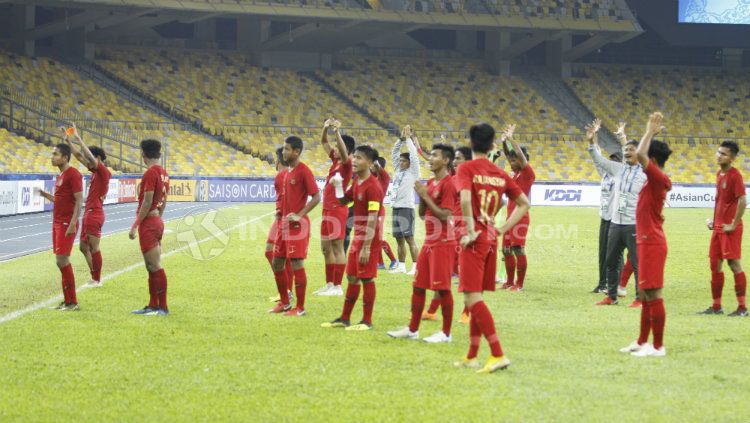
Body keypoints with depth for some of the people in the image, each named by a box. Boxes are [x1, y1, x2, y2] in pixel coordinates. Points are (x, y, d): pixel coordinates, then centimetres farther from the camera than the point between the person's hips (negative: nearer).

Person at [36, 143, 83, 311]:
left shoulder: (73, 174, -13)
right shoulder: (60, 176, 15)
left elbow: (79, 200, -18)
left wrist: (73, 223, -23)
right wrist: (43, 194, 16)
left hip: (67, 224, -9)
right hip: (58, 223, 9)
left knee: (62, 260, -11)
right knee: (61, 261, 10)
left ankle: (73, 302, -5)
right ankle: (67, 300, 15)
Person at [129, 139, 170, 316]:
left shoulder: (150, 173, -16)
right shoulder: (163, 172, 11)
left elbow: (147, 202, -19)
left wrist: (135, 225, -16)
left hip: (148, 222, -9)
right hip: (157, 221, 9)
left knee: (155, 266, -7)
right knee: (152, 266, 14)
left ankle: (162, 307, -6)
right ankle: (153, 305, 18)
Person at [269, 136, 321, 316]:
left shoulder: (304, 171, -12)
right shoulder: (287, 171, 14)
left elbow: (316, 197, -17)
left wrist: (299, 215, -21)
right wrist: (281, 213, 14)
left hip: (297, 225, -9)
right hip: (284, 223, 9)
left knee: (297, 264, -7)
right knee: (277, 263, 11)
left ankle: (300, 308, -1)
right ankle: (284, 302, 23)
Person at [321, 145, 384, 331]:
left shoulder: (372, 186, -19)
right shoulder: (357, 182, 9)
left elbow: (372, 219, -22)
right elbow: (343, 200, 23)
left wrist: (367, 247, -24)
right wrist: (337, 186, 2)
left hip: (368, 239, -9)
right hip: (357, 237, 9)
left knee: (366, 279, -2)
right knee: (352, 277, 14)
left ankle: (367, 321, 5)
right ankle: (344, 318, 22)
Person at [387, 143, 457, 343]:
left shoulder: (448, 184, -13)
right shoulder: (430, 183, 14)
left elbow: (445, 215, -20)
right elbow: (422, 213, 16)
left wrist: (426, 196, -16)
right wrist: (421, 195, 0)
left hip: (443, 243, -9)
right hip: (429, 242, 9)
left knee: (442, 287, -5)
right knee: (418, 285, 11)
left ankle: (446, 333, 2)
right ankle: (412, 329, 18)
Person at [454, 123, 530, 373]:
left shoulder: (466, 169, -8)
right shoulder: (500, 174, 10)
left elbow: (465, 199, -26)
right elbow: (524, 204, 13)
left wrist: (471, 231, -18)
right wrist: (503, 229, 11)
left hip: (476, 239, -7)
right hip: (491, 238, 7)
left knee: (473, 298, -8)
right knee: (474, 298, 16)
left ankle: (498, 355, -18)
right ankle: (471, 357, 21)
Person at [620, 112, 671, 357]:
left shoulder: (658, 178, -15)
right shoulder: (655, 179, 12)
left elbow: (640, 155, -29)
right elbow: (641, 155, 31)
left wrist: (650, 132, -16)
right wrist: (651, 133, 26)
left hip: (651, 243, -10)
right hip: (648, 242, 10)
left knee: (653, 295, -7)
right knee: (646, 295, 15)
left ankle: (658, 347, -5)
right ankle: (642, 342, 22)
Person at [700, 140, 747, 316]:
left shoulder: (734, 175, -14)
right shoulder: (719, 174, 12)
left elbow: (742, 201, -21)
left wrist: (733, 225, -19)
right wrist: (714, 220, 15)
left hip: (730, 228, -9)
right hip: (718, 226, 9)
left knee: (734, 263, -6)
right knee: (715, 264, 10)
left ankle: (742, 307, -2)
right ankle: (716, 306, 18)